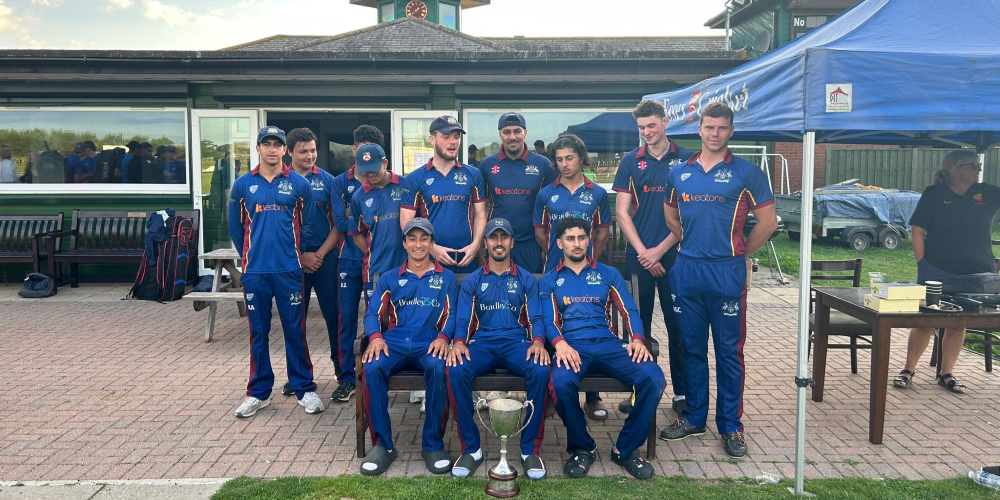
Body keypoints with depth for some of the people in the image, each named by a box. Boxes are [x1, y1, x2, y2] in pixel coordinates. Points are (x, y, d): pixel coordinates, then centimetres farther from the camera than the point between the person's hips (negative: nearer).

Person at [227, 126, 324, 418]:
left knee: (295, 330, 3)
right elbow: (235, 226, 14)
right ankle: (259, 392, 21)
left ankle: (304, 389, 16)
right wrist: (249, 255, 13)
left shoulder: (299, 184, 2)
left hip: (289, 270, -1)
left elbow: (308, 224, 9)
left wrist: (298, 252, 8)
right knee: (258, 332, 9)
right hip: (254, 271, 1)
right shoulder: (243, 185, 5)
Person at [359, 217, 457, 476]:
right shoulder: (389, 278, 23)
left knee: (438, 367, -37)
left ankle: (433, 444, -21)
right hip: (394, 342, 1)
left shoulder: (446, 278, 20)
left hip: (429, 344, -1)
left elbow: (452, 315, 9)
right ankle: (382, 444, -19)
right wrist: (375, 336, -11)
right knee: (372, 368, -32)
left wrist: (443, 337, -13)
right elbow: (372, 313, 12)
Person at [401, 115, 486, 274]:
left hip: (467, 260, 2)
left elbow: (480, 214, 8)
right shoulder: (415, 178, 0)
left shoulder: (473, 175, 6)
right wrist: (432, 248, -14)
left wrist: (475, 244, -7)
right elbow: (407, 221, -3)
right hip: (429, 259, -2)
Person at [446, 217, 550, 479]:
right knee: (456, 370, -32)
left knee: (540, 370, -34)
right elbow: (463, 320, 6)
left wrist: (538, 341, -17)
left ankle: (530, 449, -19)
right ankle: (471, 449, -18)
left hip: (517, 342, 0)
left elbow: (535, 318, 6)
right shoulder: (472, 281, 15)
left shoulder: (526, 279, 15)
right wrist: (459, 342, -17)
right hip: (482, 343, 1)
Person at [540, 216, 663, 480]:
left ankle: (626, 448, -6)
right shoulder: (549, 281, 19)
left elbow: (629, 310, 12)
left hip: (609, 344, 2)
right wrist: (560, 344, -18)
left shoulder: (608, 274, 22)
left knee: (653, 377, -27)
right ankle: (582, 447, -9)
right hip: (572, 347, -2)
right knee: (561, 382, -37)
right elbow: (549, 320, 5)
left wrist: (637, 340, -9)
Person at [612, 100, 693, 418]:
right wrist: (643, 252, -7)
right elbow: (622, 213, 3)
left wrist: (659, 250, -8)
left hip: (673, 255, -1)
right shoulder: (630, 162, 5)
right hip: (638, 256, 1)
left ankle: (682, 392, 16)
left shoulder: (686, 160, 2)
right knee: (637, 326, 7)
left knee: (678, 326, 5)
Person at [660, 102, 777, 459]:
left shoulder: (746, 173, -2)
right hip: (686, 270, 4)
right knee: (691, 348, 12)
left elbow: (768, 222, -1)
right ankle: (693, 417, 24)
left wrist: (739, 254, 4)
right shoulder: (679, 172, 9)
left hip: (727, 272, -3)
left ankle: (731, 426, 13)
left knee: (729, 351, 3)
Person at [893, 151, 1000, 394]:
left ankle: (946, 373, 19)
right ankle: (909, 369, 12)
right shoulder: (934, 194, -4)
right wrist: (922, 263, -10)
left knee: (958, 323, 9)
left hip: (975, 273, 3)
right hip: (937, 271, -3)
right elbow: (918, 230, -5)